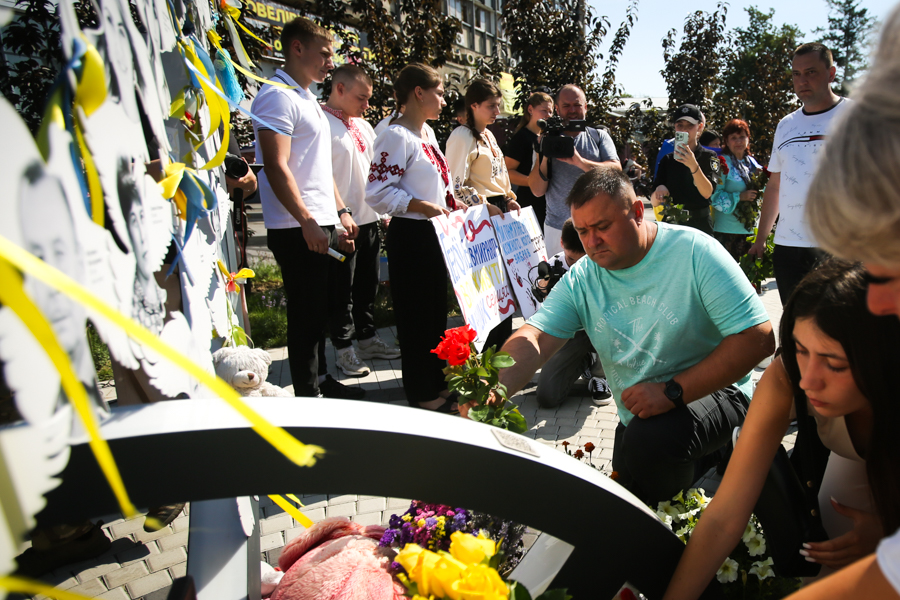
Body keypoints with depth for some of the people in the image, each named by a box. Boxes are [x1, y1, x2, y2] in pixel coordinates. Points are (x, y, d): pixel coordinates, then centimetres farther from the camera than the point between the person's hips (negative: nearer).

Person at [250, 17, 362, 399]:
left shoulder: (308, 99, 20)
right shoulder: (278, 96, -11)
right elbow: (276, 167, -19)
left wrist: (340, 211, 18)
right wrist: (307, 221, -23)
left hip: (321, 224, 10)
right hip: (298, 229, -10)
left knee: (323, 308, 17)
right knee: (307, 314, -2)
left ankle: (321, 379, 31)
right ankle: (308, 398, 10)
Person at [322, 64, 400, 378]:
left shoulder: (363, 126, 14)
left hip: (369, 220, 8)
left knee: (368, 284, 17)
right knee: (342, 290, 4)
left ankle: (368, 339, 31)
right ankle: (344, 350, 17)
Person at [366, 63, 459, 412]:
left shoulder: (427, 132, 14)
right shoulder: (397, 136, -15)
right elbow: (378, 192, -21)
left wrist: (451, 206, 11)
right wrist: (423, 207, -25)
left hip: (434, 233, 10)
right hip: (410, 235, -9)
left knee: (436, 308, 17)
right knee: (416, 314, 1)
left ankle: (436, 381, 31)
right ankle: (421, 393, 15)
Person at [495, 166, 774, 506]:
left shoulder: (694, 252, -17)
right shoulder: (581, 280, -5)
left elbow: (758, 338, -21)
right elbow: (533, 339, -17)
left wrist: (673, 391, -28)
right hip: (637, 418, 6)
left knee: (649, 440, -35)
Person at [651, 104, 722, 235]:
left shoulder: (709, 157, 3)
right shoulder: (667, 159, 11)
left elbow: (707, 193, -14)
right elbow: (654, 201, 6)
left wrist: (693, 166, -28)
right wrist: (659, 190, -17)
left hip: (700, 224, -2)